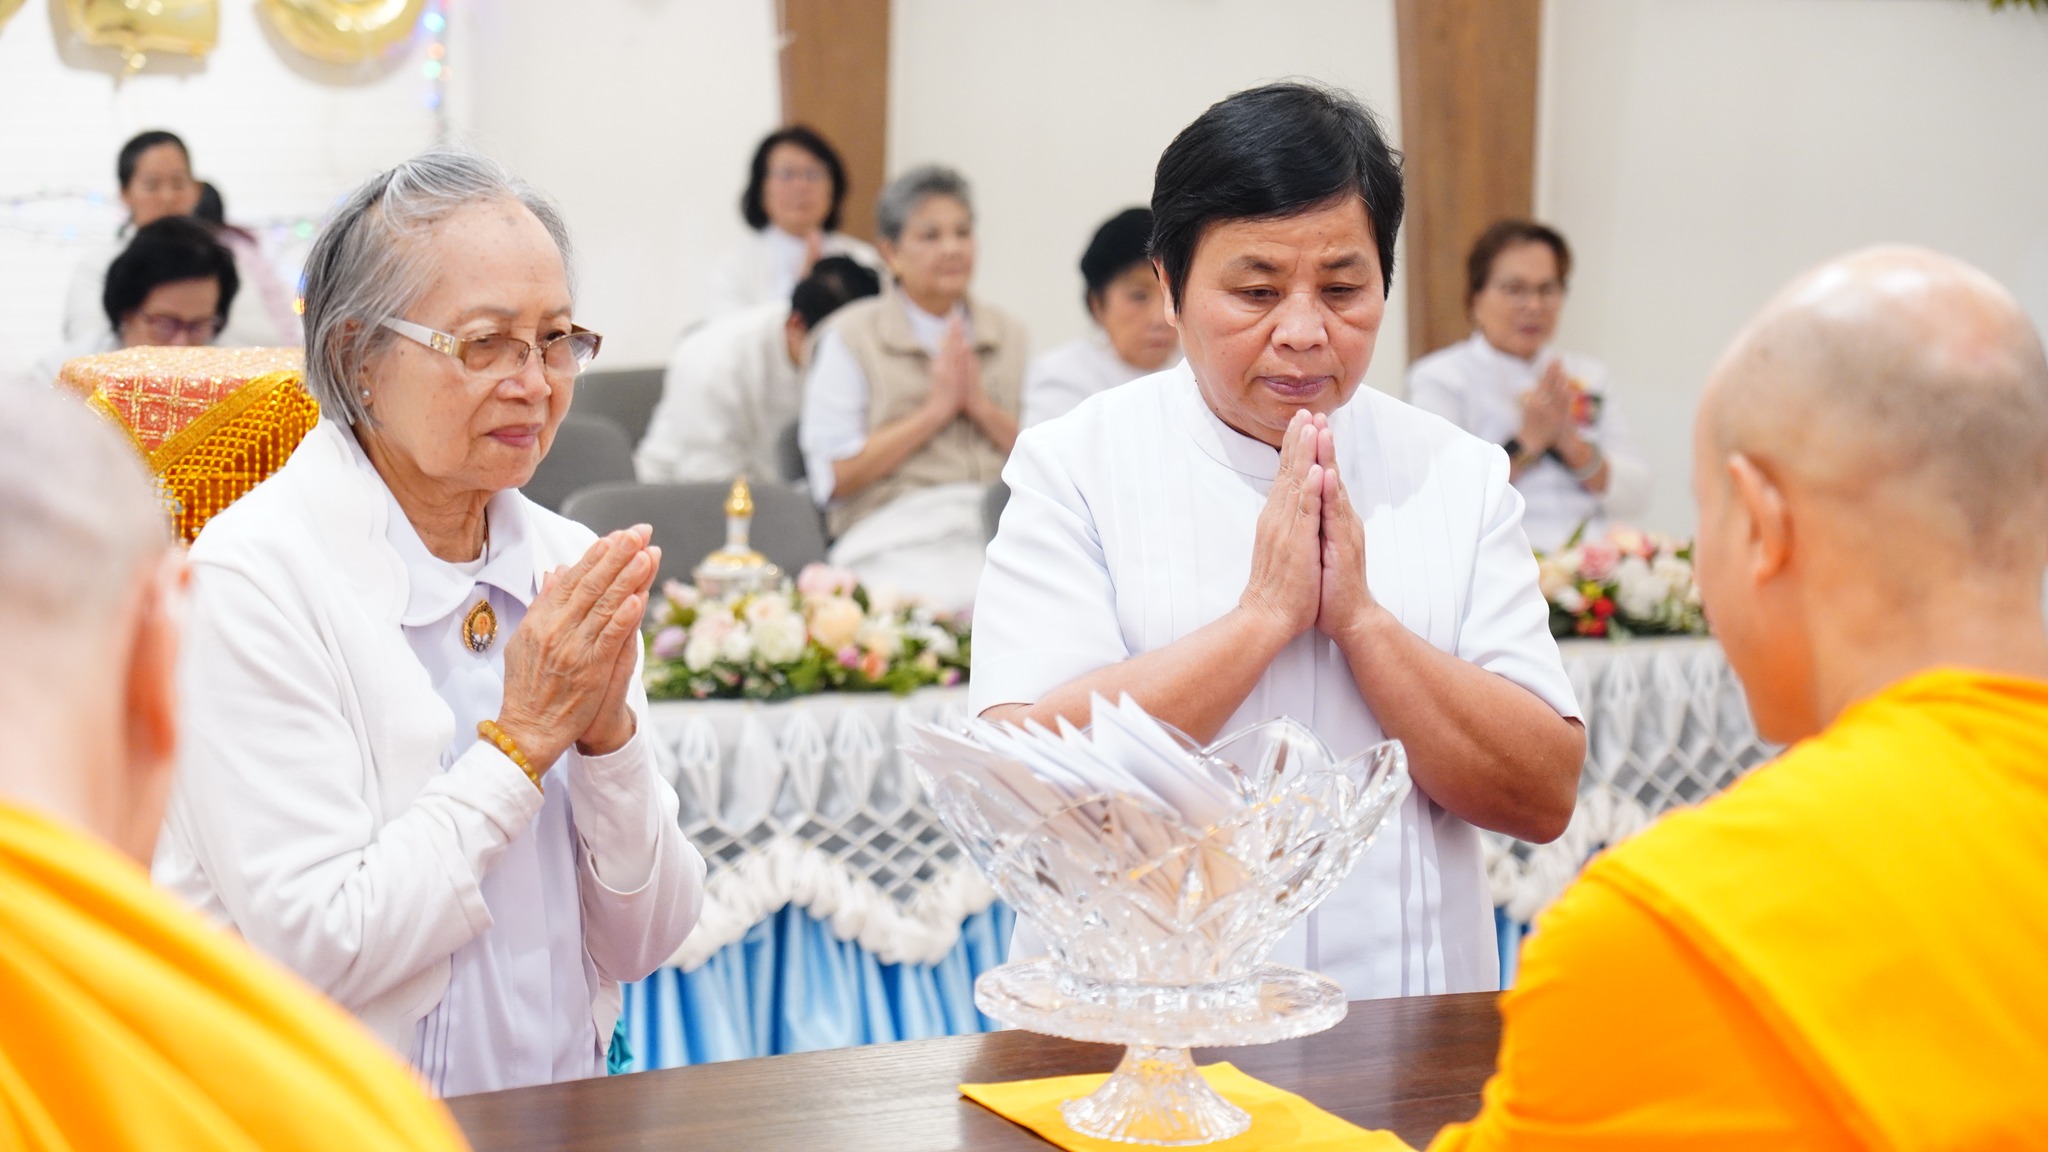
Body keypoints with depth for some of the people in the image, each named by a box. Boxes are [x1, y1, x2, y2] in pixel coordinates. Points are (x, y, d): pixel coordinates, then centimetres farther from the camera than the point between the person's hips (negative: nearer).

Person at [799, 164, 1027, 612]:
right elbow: (834, 478, -2)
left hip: (1002, 529, 4)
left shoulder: (1008, 334, 21)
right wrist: (934, 410, -4)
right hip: (900, 537, -4)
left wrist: (982, 406, -2)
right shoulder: (853, 336, 8)